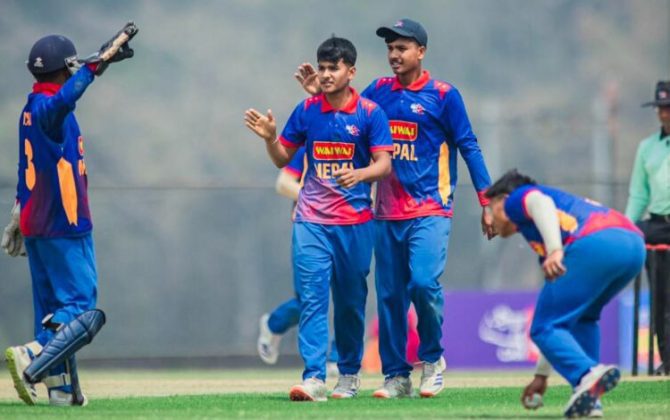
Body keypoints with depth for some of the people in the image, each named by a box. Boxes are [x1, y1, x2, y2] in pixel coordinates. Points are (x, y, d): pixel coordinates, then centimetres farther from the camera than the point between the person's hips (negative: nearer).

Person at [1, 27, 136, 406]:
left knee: (52, 304, 10)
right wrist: (97, 65, -50)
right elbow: (64, 99, -41)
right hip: (65, 225, -9)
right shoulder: (49, 108, -15)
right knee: (80, 304, -8)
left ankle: (62, 387, 8)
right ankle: (31, 357, -24)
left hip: (36, 223, 9)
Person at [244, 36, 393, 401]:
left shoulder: (369, 113, -3)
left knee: (351, 300, 9)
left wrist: (360, 175, -28)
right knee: (311, 298, -11)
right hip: (311, 220, 1)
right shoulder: (307, 110, 4)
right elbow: (283, 159, 12)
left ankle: (349, 372, 26)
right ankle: (314, 378, -18)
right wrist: (269, 137, -8)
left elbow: (384, 164, -9)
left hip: (355, 222, -1)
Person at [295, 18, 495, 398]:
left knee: (424, 282, -20)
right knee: (390, 295, 4)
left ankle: (433, 358, 2)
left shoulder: (443, 95, -2)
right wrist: (320, 95, -4)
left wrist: (487, 203, -6)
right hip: (388, 213, 5)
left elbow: (469, 148, -2)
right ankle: (396, 376, 13)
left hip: (431, 211, -5)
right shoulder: (379, 91, 11)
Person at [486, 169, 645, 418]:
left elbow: (541, 203, -6)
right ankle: (588, 396, 13)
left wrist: (554, 251, -23)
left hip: (593, 245, -8)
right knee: (581, 318, 29)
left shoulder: (517, 198, 20)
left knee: (544, 329, -1)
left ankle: (588, 374, -27)